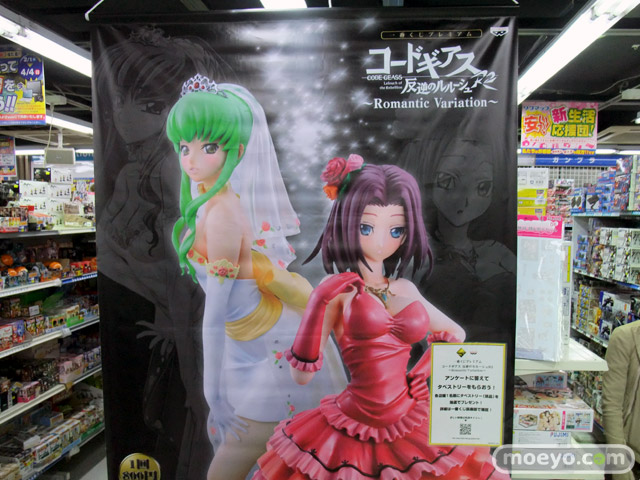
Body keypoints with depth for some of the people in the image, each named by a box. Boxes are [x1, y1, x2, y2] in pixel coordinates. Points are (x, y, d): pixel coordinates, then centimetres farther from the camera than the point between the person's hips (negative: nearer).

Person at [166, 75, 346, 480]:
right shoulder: (213, 199, -1)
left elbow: (215, 315, -23)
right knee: (225, 433, 27)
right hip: (253, 348, 8)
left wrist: (214, 394, -15)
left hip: (277, 353, -8)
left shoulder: (222, 214, -27)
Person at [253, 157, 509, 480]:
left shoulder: (405, 289, 3)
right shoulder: (338, 290, -9)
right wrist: (322, 303, -23)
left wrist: (419, 377, 7)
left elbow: (454, 334, 19)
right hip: (351, 437, -4)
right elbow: (301, 375, -14)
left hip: (414, 430, 5)